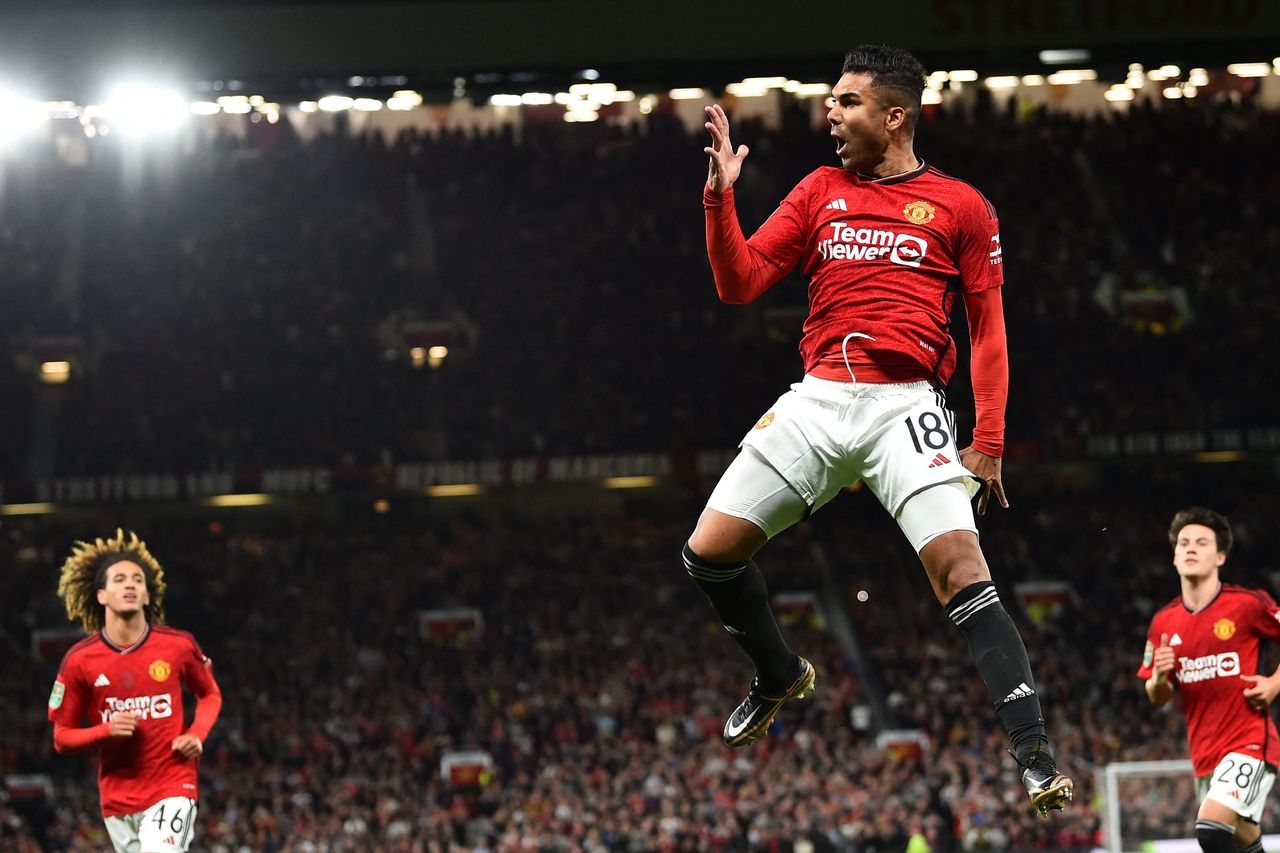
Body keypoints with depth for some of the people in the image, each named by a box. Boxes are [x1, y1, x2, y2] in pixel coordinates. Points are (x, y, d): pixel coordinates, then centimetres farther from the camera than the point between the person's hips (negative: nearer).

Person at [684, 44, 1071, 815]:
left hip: (905, 404, -4)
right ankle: (781, 677, 28)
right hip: (817, 400, 4)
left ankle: (1038, 761, -22)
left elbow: (987, 329, 6)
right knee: (709, 552, 0)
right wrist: (721, 194, -2)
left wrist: (989, 441, -1)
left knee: (961, 568, -21)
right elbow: (739, 283, 12)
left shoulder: (961, 205, 5)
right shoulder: (820, 192, 14)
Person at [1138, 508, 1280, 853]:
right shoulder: (1163, 622, 5)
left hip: (1250, 743, -6)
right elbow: (1158, 699, 12)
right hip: (1204, 754, 6)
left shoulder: (1249, 604, -9)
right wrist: (1159, 677, -9)